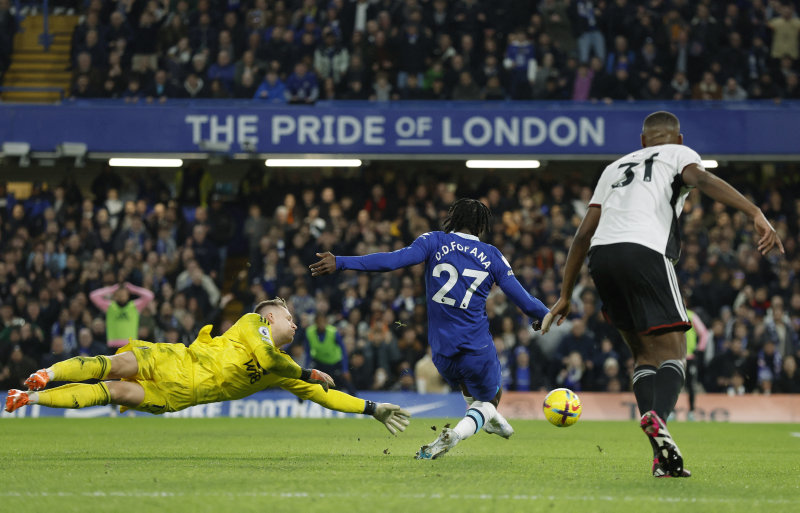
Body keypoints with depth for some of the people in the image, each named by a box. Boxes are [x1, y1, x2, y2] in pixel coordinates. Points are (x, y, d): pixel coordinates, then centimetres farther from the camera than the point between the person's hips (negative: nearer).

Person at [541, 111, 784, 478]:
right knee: (673, 352, -5)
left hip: (600, 255, 5)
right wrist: (755, 213, -17)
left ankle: (662, 456, -3)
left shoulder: (615, 168, 34)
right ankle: (657, 416, -38)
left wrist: (565, 295, 31)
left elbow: (584, 232, 28)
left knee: (645, 354, 13)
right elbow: (701, 178, -5)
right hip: (644, 251, -5)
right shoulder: (678, 153, 19)